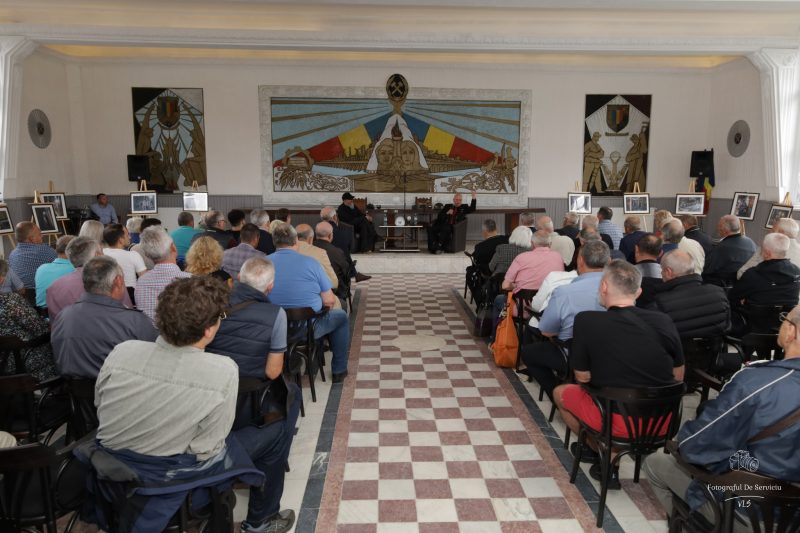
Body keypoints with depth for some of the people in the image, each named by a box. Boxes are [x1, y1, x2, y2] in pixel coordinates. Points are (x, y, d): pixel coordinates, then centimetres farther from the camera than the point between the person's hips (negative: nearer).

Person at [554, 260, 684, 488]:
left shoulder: (587, 321, -13)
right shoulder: (664, 321, -3)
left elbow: (583, 378, -5)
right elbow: (678, 378, 7)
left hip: (618, 422, -3)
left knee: (561, 392, 21)